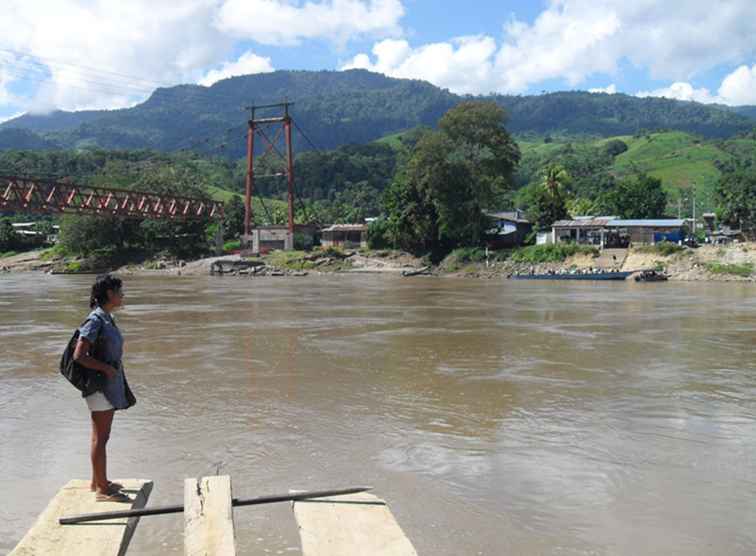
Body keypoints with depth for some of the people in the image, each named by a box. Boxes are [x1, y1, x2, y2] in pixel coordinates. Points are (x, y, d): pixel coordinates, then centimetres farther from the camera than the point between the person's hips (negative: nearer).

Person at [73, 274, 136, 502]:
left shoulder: (108, 318, 10)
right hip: (100, 385, -9)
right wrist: (106, 368, -16)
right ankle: (102, 489, 7)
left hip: (110, 384, 9)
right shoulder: (95, 320, -18)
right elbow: (79, 355, -21)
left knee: (100, 436, 18)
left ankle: (97, 481, 29)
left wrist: (120, 381, 17)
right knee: (101, 438, -1)